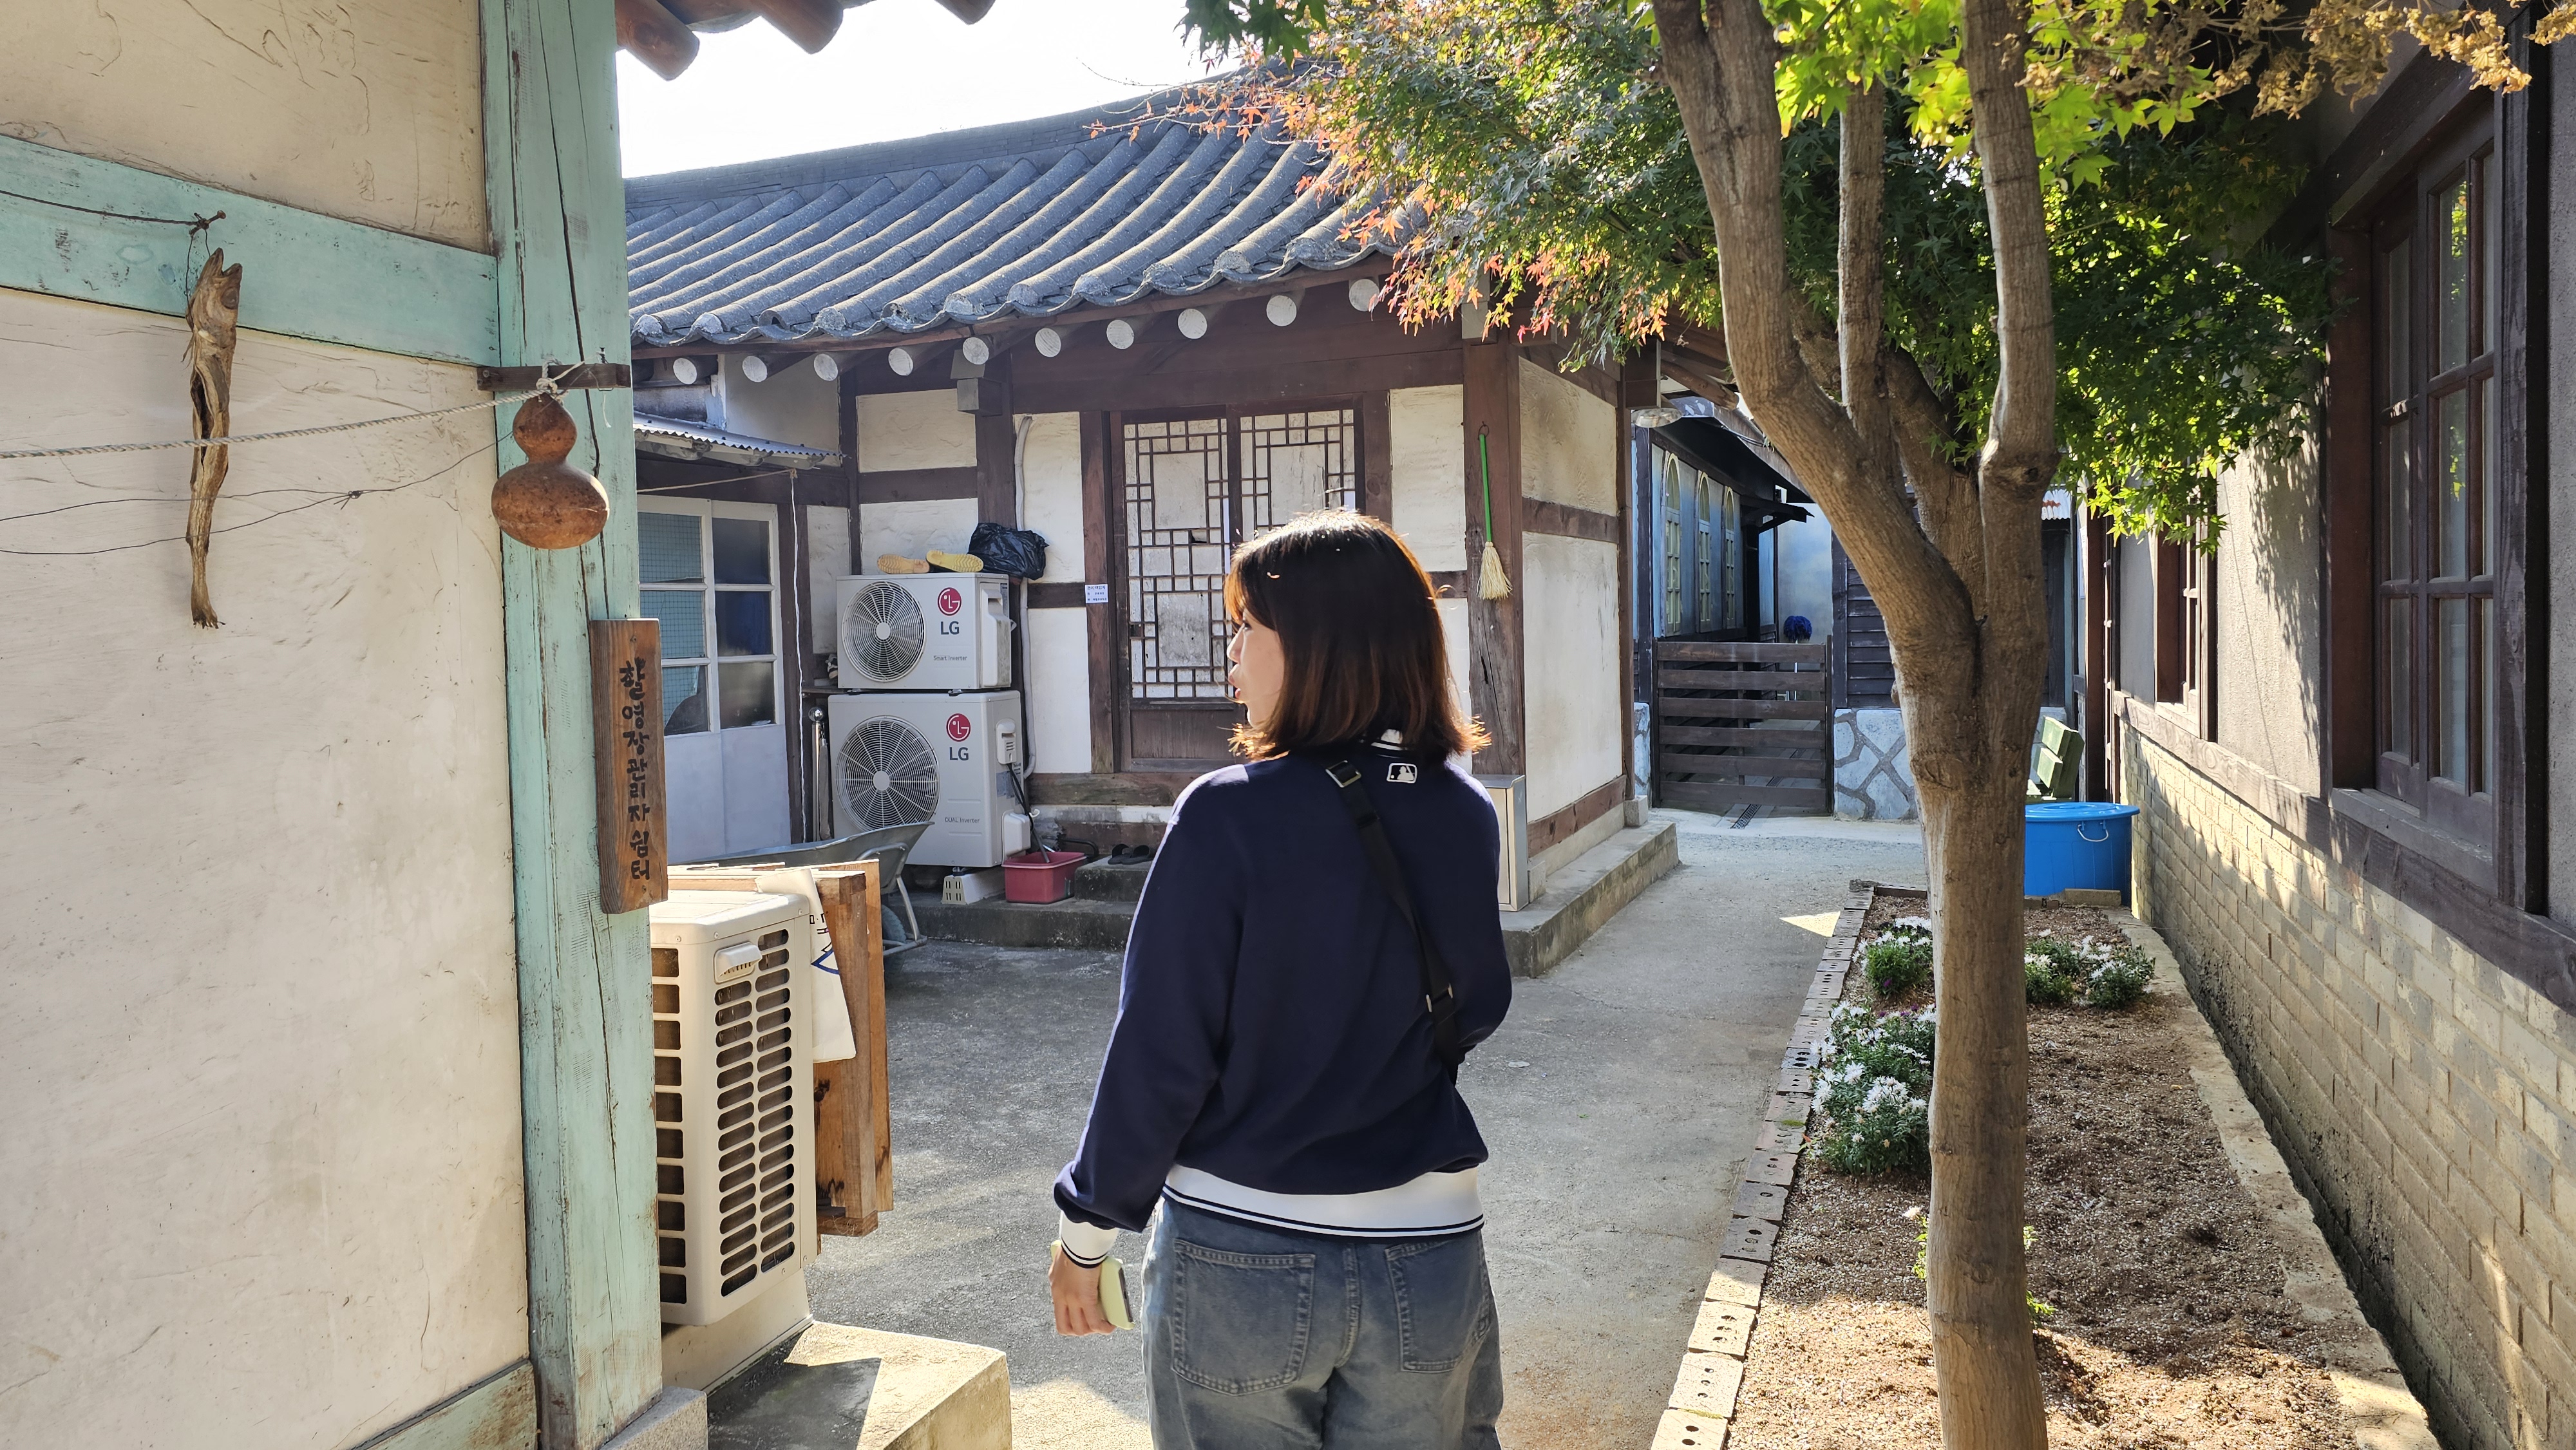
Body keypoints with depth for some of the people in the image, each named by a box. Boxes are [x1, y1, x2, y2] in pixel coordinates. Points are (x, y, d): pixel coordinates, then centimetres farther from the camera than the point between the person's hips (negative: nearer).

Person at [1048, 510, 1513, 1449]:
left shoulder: (1229, 817, -17)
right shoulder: (1467, 817, -3)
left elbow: (1159, 1051, -13)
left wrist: (1087, 1230, -1)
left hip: (1240, 1264, -3)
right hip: (1429, 1261, 4)